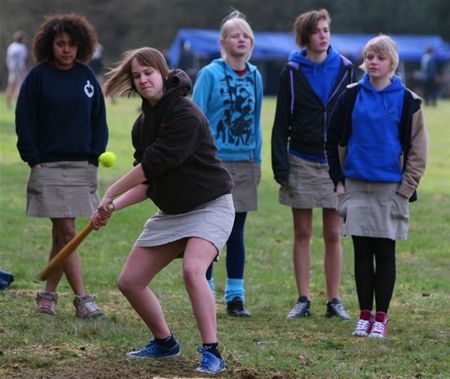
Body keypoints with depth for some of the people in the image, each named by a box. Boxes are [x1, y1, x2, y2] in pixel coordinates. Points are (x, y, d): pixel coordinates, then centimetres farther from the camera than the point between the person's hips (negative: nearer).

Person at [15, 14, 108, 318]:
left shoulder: (86, 76, 6)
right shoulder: (38, 76, -3)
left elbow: (98, 119, 11)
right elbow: (25, 121, -1)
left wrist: (95, 156, 3)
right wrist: (34, 159, -7)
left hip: (81, 165, 3)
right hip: (48, 165, -3)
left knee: (62, 234, 8)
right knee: (66, 232, -7)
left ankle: (49, 294, 18)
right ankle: (82, 299, -8)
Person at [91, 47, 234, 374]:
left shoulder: (186, 115, -20)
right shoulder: (143, 124, 6)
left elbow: (152, 165, -23)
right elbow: (148, 184, 10)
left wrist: (110, 194, -15)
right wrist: (114, 206, -5)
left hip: (209, 207, -9)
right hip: (171, 212, 9)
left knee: (193, 271, -32)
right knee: (130, 282, 6)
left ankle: (212, 354, -28)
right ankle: (164, 343, 27)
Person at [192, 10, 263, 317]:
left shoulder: (255, 76, 7)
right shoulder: (210, 74, -7)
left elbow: (255, 120, 13)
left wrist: (257, 159, 11)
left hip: (244, 165, 4)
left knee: (237, 231, 8)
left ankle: (236, 295, 13)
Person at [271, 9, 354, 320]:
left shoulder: (344, 69, 3)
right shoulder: (292, 72, 0)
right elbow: (281, 122, 0)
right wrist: (281, 165, -7)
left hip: (336, 162, 0)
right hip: (302, 162, 0)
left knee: (333, 235, 2)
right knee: (303, 234, 4)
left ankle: (334, 301, 8)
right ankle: (303, 300, 8)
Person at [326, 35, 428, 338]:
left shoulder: (407, 100, -2)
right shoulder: (352, 96, 4)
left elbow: (417, 151, 0)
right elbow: (334, 139, 11)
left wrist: (405, 189, -6)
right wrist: (338, 179, 4)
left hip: (390, 187, -2)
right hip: (356, 185, 2)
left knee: (385, 253, 3)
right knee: (362, 252, 6)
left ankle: (381, 317, 9)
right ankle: (365, 315, 14)